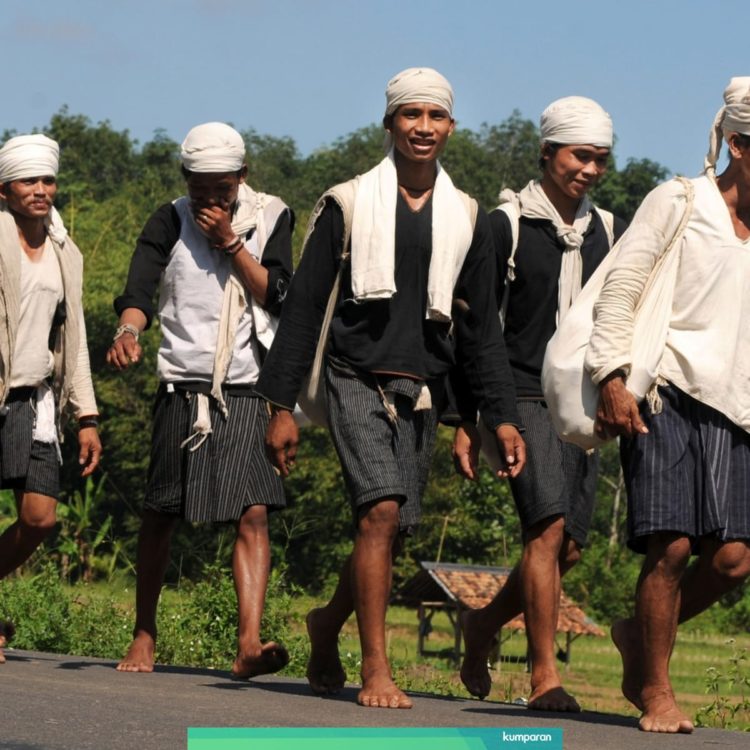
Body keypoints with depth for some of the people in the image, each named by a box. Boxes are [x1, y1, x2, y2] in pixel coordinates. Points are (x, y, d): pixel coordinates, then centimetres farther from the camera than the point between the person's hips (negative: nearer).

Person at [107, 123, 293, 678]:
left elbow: (275, 294, -3)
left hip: (246, 391, 0)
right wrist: (128, 330, -30)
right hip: (182, 387, 0)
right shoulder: (171, 222, 4)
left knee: (253, 513, -14)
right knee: (160, 514, 5)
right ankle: (145, 636, 21)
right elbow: (140, 288, -10)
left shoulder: (270, 218, 7)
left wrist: (230, 242, -10)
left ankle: (250, 643, -22)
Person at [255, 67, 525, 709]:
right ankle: (376, 670, -16)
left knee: (393, 531, 6)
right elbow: (304, 307, 3)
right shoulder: (348, 204, 2)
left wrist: (502, 416, 6)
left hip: (421, 393, 4)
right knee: (381, 512, -19)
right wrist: (281, 405, -2)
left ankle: (328, 625, 34)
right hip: (359, 382, -4)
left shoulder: (465, 218, 11)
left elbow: (481, 326, 14)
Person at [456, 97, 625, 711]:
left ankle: (485, 623, 29)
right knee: (549, 526, -20)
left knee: (569, 548, 4)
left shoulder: (608, 231, 14)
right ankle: (544, 674, -18)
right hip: (524, 399, -5)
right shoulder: (508, 225, -1)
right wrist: (468, 420, -4)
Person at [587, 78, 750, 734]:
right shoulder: (678, 204, 3)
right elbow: (619, 290, -3)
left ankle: (641, 638, 18)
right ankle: (655, 691, 5)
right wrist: (613, 378, -13)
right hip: (664, 393, -5)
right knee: (671, 547, -10)